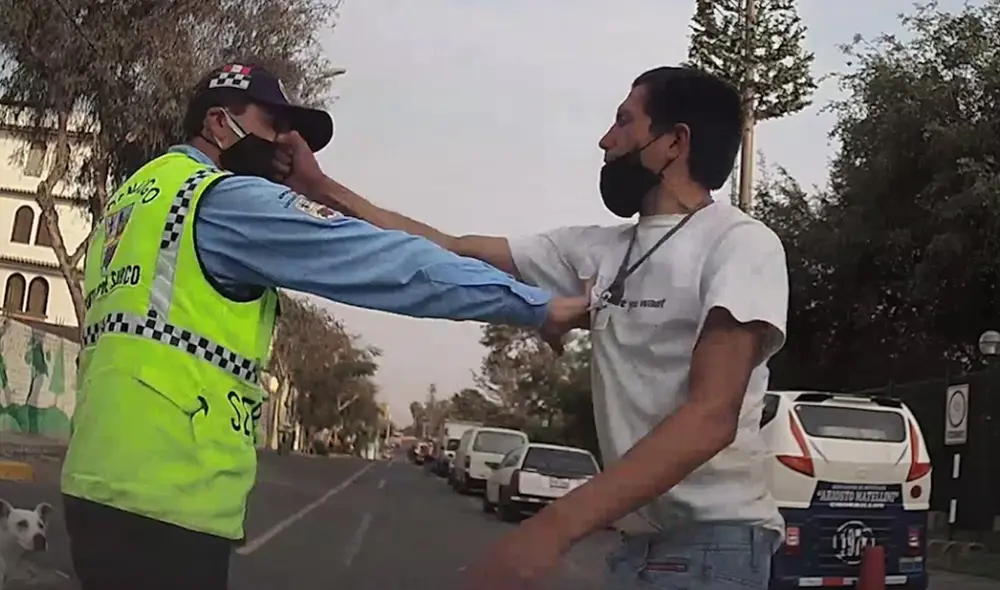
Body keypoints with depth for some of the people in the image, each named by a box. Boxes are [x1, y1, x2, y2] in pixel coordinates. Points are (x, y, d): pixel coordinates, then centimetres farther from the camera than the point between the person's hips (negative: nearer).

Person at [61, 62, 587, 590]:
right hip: (164, 499, -9)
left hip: (104, 481, 9)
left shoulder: (135, 196, 18)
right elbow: (389, 262, -14)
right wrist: (537, 306, -9)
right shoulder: (225, 199, -10)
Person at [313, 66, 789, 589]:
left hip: (713, 541, -6)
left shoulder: (740, 243, -11)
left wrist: (554, 526, -30)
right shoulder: (599, 251, 10)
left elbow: (711, 417, -22)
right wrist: (322, 187, 14)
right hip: (639, 538, 7)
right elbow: (454, 252, 14)